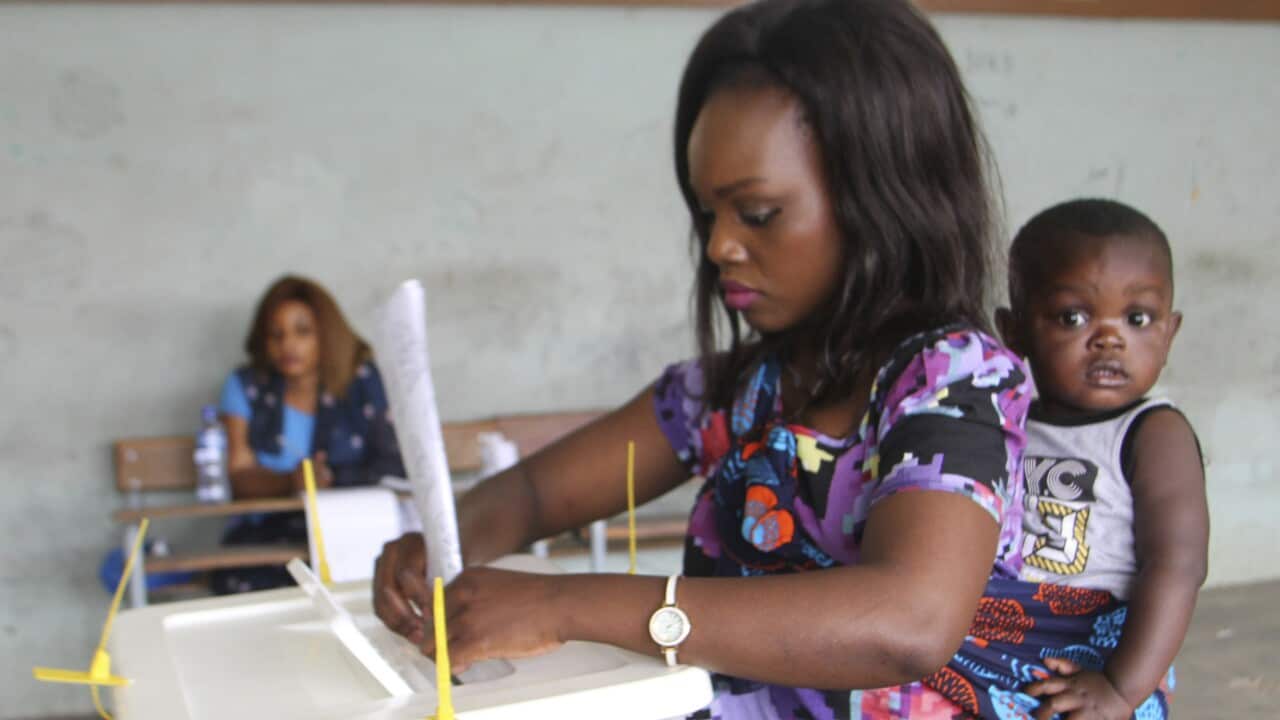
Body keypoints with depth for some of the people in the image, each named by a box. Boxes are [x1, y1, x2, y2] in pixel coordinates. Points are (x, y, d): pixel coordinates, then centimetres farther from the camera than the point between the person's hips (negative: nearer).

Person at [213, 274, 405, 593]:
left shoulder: (364, 382, 7)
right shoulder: (245, 387, 11)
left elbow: (396, 464, -2)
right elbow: (240, 474, 1)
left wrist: (331, 479, -16)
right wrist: (290, 482, -19)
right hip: (267, 532, 1)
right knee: (242, 581, -31)